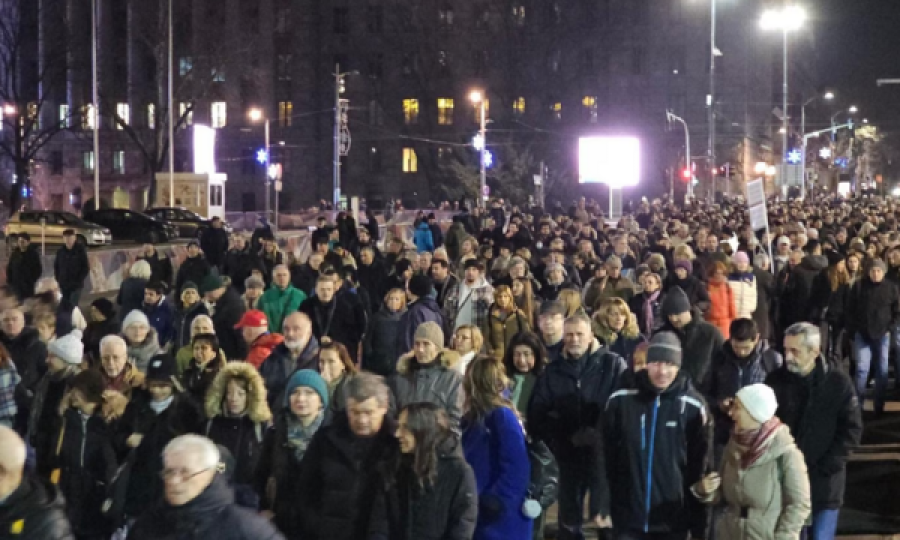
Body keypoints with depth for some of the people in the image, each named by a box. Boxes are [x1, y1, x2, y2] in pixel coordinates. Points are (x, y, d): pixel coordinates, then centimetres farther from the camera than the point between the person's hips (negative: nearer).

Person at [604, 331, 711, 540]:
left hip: (672, 519, -1)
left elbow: (699, 466, -1)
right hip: (629, 516, 1)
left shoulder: (692, 406, -7)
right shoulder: (621, 400, -5)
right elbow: (606, 454, 3)